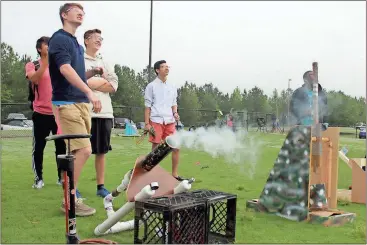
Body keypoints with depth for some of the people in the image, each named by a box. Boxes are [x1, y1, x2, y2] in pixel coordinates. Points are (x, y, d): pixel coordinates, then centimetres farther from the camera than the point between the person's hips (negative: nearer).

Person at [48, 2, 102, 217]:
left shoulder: (77, 45, 20)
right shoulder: (60, 39, -7)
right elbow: (65, 69, -23)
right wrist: (90, 92, -32)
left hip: (81, 103, 9)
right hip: (67, 103, -9)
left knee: (77, 152, 9)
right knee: (84, 150, -14)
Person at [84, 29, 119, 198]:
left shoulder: (103, 63, 20)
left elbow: (114, 86, 7)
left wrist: (92, 83, -5)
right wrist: (102, 82, -3)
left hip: (105, 112, 5)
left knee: (102, 151, 8)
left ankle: (101, 186, 16)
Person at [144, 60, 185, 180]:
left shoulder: (172, 87, 15)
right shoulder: (151, 86, 1)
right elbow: (148, 106, -1)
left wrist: (175, 113, -1)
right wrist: (147, 123, -6)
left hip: (169, 121, 5)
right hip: (156, 121, -5)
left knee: (176, 147, 1)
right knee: (155, 148, 1)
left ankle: (175, 174, 10)